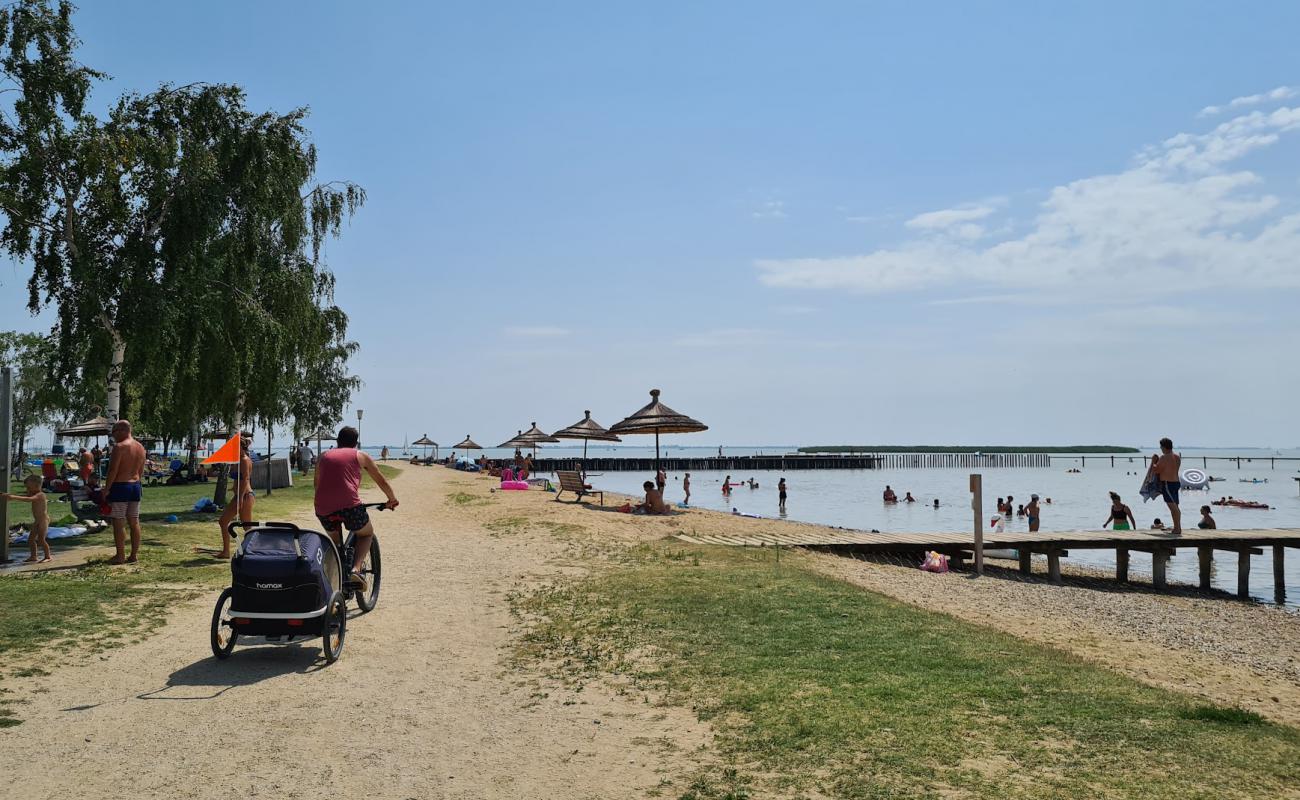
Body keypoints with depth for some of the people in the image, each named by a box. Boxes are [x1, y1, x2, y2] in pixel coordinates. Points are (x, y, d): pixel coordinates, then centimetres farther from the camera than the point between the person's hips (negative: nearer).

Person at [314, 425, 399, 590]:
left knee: (334, 540, 32)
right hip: (349, 505, -3)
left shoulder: (324, 457, 25)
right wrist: (392, 499, 39)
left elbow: (316, 484, 39)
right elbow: (381, 481, 22)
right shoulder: (360, 455, 17)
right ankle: (355, 569, -1)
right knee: (367, 534, 24)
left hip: (323, 508, 4)